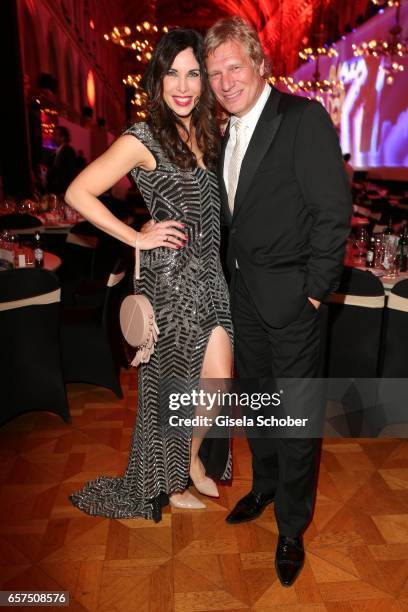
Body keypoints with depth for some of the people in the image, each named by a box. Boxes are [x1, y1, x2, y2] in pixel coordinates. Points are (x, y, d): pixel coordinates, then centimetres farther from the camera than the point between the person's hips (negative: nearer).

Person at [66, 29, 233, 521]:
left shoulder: (206, 134, 10)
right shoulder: (142, 140, -11)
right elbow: (78, 194, -14)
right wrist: (137, 238, -13)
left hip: (210, 275, 6)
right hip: (169, 280, -6)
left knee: (220, 382, 6)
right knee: (171, 385, 8)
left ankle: (194, 459, 36)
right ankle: (170, 485, 34)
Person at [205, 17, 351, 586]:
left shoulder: (304, 117, -11)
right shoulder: (227, 134, 12)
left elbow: (333, 208, -15)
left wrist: (314, 289, -15)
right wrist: (235, 272, 6)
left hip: (291, 295, -7)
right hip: (244, 292, 7)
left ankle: (292, 528, 27)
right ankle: (264, 487, 44)